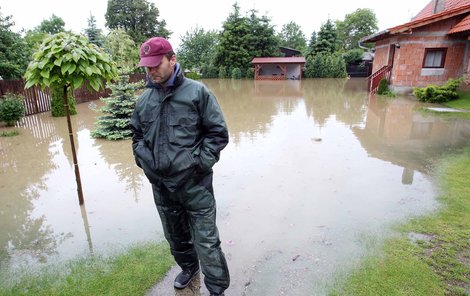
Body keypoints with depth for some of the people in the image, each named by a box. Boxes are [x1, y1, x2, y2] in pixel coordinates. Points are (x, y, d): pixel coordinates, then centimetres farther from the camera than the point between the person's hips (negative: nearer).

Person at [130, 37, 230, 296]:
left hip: (194, 182, -5)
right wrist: (143, 158, 5)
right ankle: (188, 267, 48)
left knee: (206, 240, 1)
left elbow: (218, 133, -7)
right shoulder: (144, 99, 6)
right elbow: (137, 134, 20)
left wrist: (199, 162, -14)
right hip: (160, 184, 6)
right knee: (174, 235, 22)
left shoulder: (197, 92, -8)